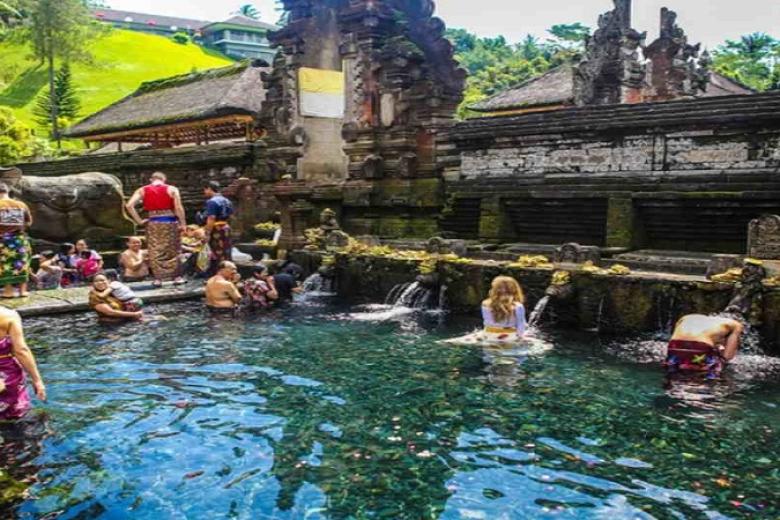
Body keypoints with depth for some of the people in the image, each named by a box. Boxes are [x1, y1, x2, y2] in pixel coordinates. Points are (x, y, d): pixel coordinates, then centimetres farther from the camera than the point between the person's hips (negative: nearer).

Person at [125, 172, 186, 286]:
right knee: (173, 250, 10)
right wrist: (183, 223, -6)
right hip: (170, 222, -1)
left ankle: (158, 278, 8)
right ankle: (177, 276, 11)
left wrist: (139, 221, 1)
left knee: (155, 251, 9)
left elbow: (129, 205, -3)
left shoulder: (142, 190, 7)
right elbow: (178, 207, -9)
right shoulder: (172, 189, 1)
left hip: (153, 223, 1)